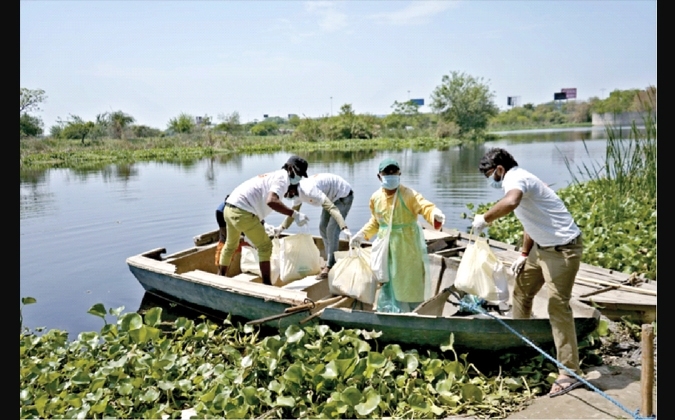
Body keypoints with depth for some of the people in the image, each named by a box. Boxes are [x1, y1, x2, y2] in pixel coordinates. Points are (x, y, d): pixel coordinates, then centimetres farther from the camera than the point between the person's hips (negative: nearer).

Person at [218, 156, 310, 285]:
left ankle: (220, 276, 46)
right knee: (265, 246, 1)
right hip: (242, 211, -10)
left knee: (231, 244, 29)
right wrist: (295, 214, -26)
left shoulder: (274, 176, 21)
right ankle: (267, 285, 4)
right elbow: (271, 201, -27)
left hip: (230, 208, 10)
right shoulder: (283, 178, -8)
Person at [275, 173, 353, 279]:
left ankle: (330, 267, -9)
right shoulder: (297, 192, -5)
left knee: (332, 230, -16)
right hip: (333, 197, 10)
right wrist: (281, 228, 7)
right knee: (323, 228, 8)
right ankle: (331, 262, 18)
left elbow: (332, 208, -40)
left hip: (344, 196, -9)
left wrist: (344, 228, -47)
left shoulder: (309, 190, -35)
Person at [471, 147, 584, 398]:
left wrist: (484, 219, -30)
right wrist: (524, 254, 20)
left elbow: (510, 203, -44)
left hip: (562, 248, -11)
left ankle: (570, 374, -5)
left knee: (557, 306, -11)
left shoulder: (516, 178, -18)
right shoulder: (517, 181, 14)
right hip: (542, 246, 11)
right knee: (521, 291, 20)